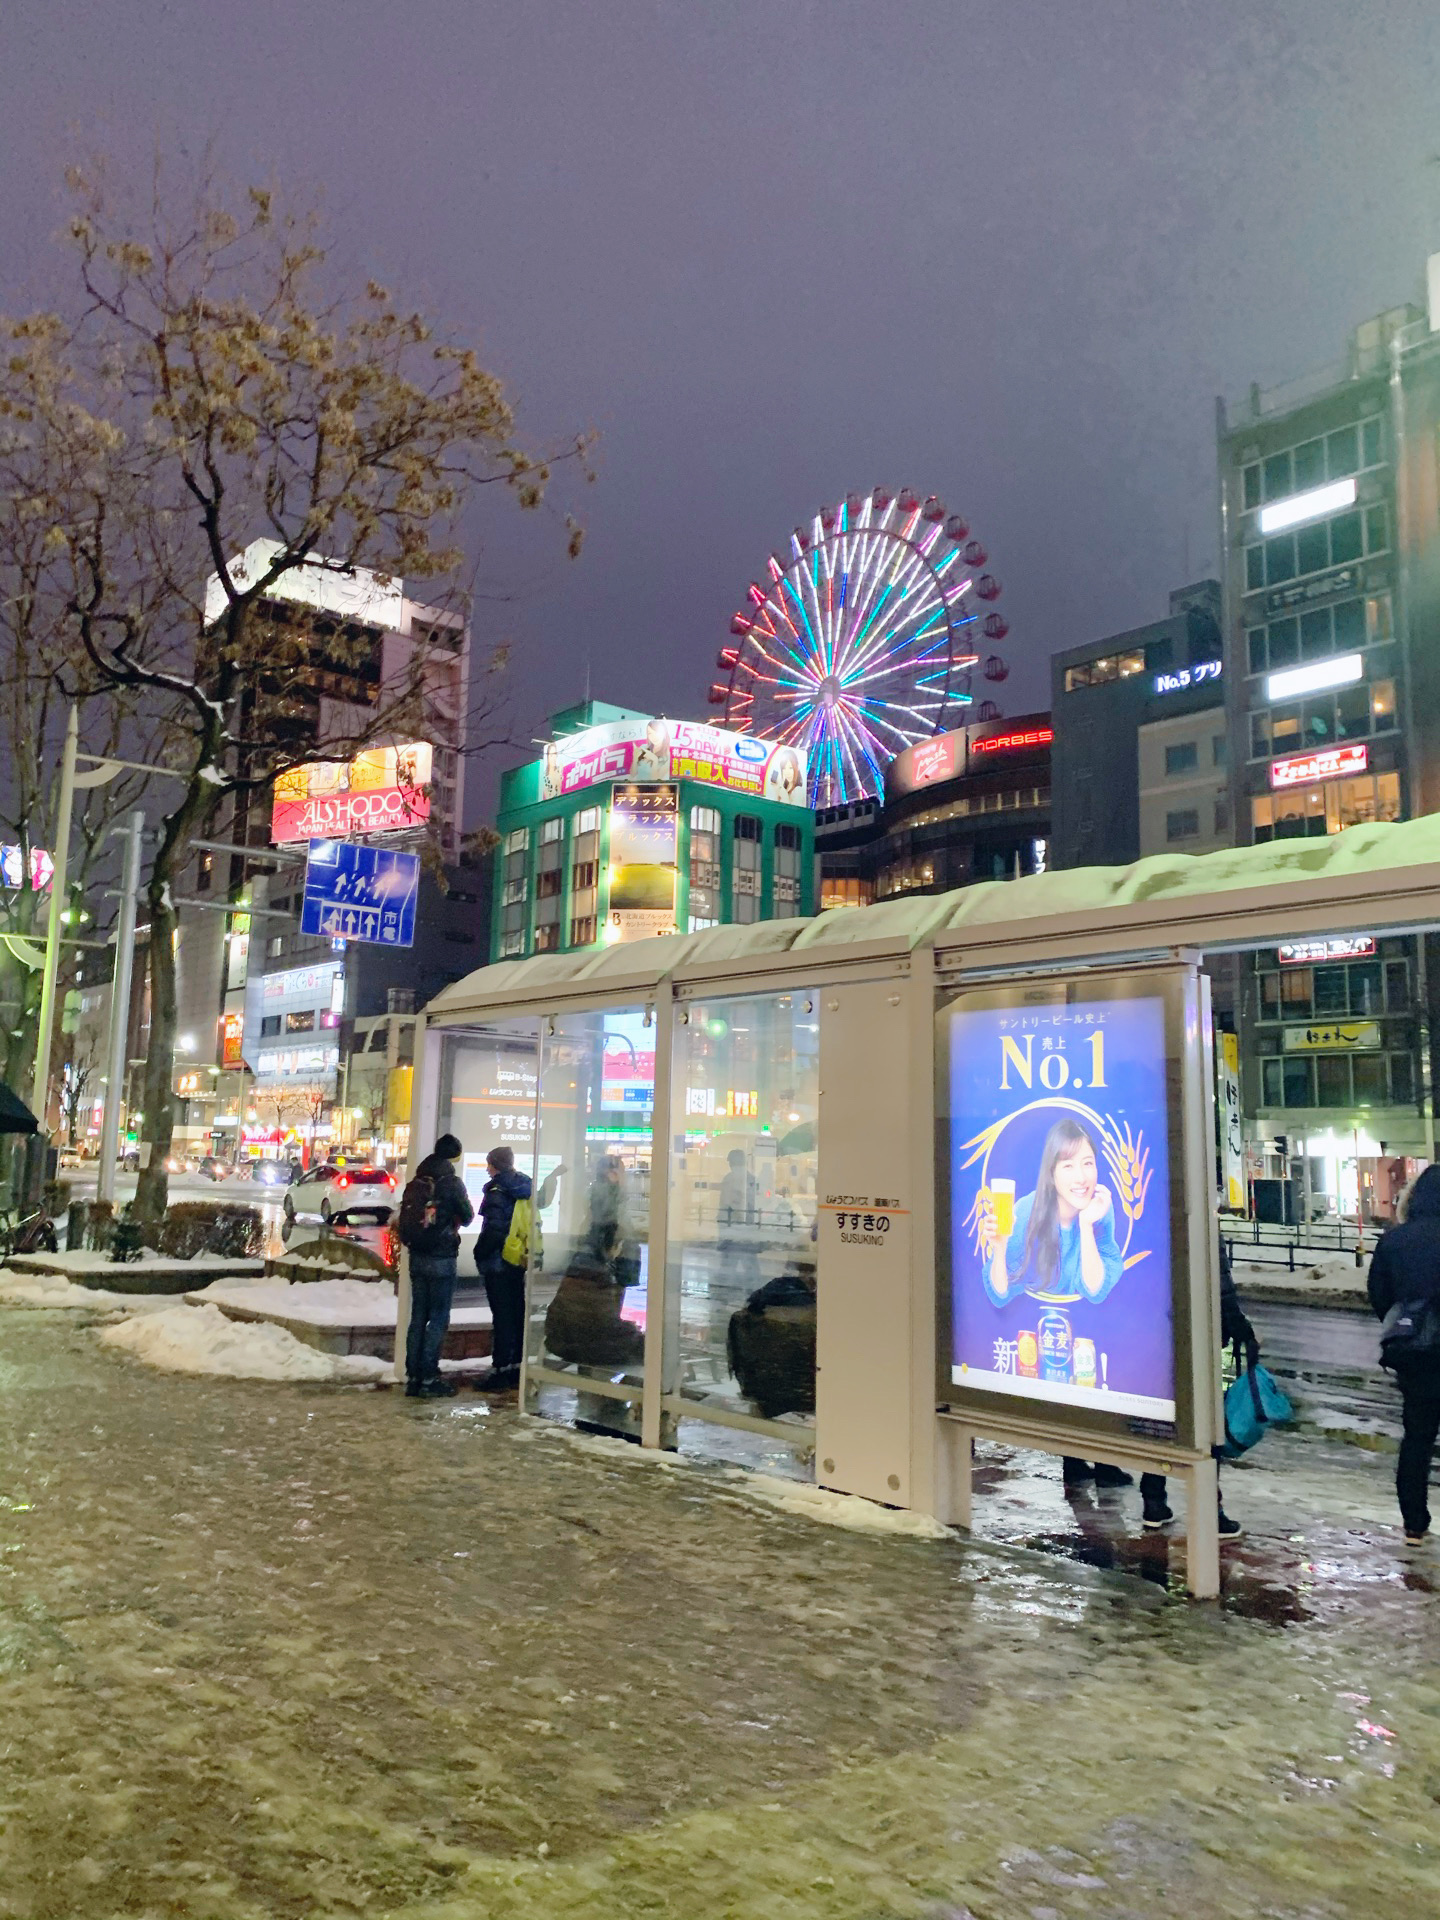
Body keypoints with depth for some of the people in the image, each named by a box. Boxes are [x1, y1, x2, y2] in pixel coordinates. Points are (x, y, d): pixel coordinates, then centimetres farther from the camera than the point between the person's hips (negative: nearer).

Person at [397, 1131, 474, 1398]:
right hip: (442, 1258, -6)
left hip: (417, 1257, 6)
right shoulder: (452, 1183, -11)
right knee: (438, 1319, -1)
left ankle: (413, 1376, 13)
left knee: (417, 1318, 11)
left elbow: (404, 1219, 12)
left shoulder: (414, 1183, 7)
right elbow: (467, 1216, -3)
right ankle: (428, 1378, -3)